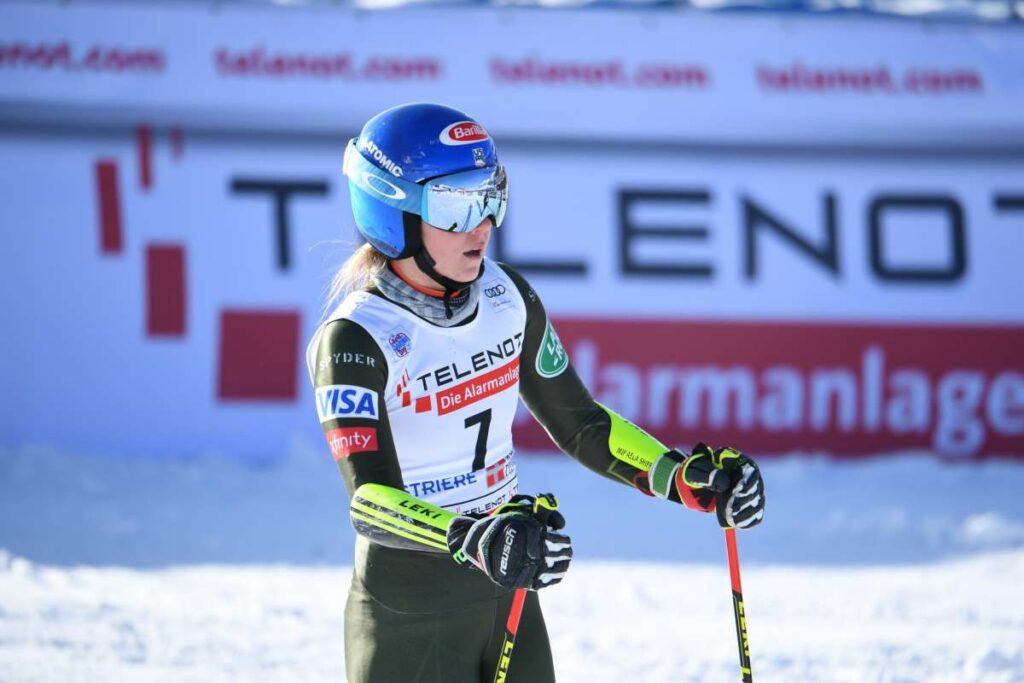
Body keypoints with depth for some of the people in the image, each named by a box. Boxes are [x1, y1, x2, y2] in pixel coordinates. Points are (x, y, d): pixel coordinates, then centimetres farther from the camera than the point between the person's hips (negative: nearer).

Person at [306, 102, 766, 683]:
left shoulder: (507, 298, 0)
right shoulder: (356, 339, -19)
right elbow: (369, 500, -30)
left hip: (509, 597, 6)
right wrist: (471, 540, -47)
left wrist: (686, 479, -2)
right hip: (408, 617, -6)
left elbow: (578, 423, 11)